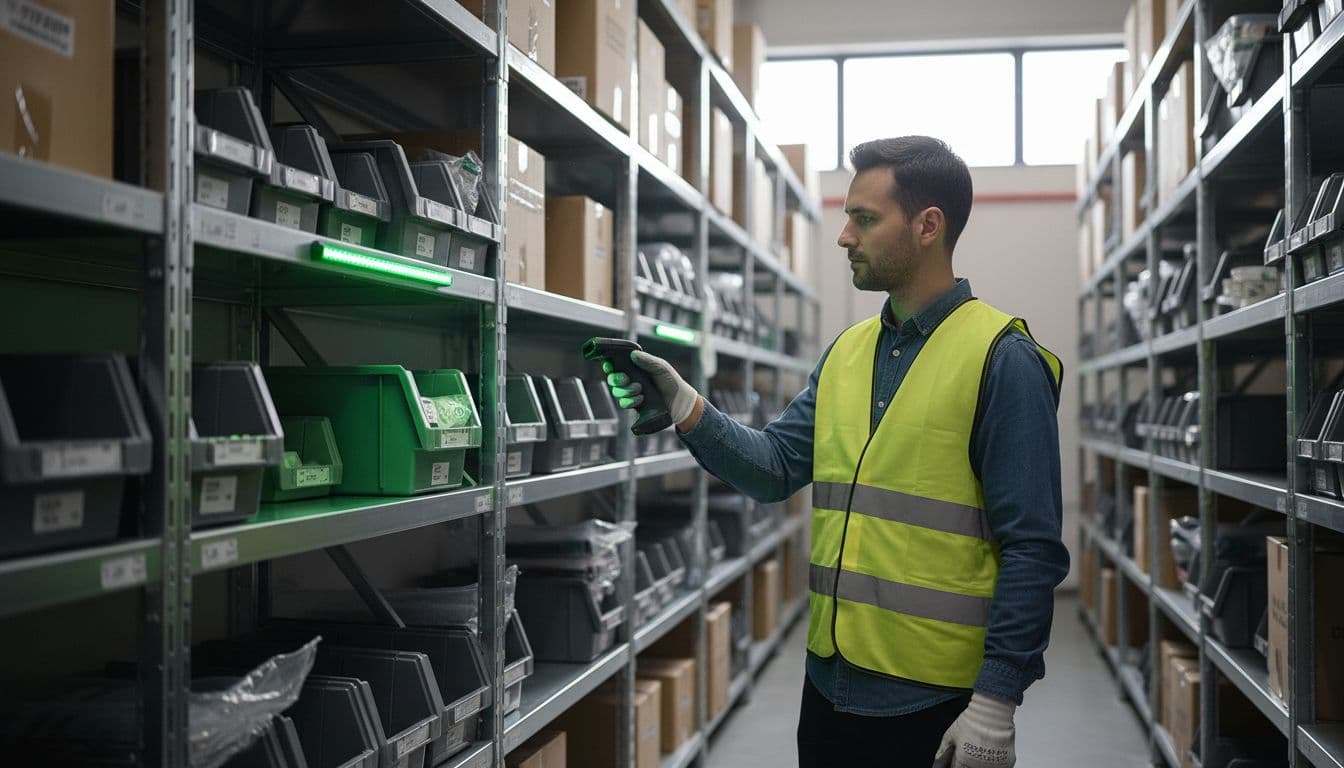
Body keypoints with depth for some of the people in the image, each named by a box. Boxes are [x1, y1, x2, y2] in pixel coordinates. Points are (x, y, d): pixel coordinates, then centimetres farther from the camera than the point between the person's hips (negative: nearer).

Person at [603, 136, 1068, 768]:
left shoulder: (1002, 359, -11)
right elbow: (776, 465, 6)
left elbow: (1031, 548, -14)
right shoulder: (847, 351, 10)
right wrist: (687, 410, -8)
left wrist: (996, 702, -17)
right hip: (831, 680, 6)